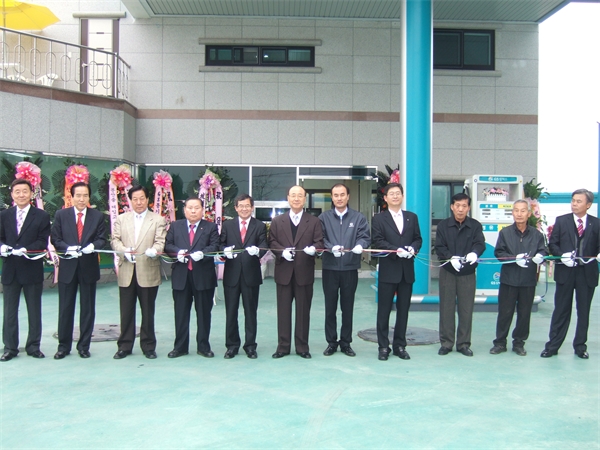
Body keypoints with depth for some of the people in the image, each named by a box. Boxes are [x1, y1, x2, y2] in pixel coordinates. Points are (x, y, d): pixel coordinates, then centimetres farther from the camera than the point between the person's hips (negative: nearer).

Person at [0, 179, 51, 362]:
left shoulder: (42, 216, -1)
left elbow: (42, 242, -8)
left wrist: (25, 249, -23)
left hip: (32, 269, -2)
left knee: (34, 311, 7)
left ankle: (33, 346, 18)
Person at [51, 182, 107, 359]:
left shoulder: (98, 216, 3)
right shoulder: (61, 215, 3)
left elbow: (102, 239, 0)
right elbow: (55, 239, 0)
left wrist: (93, 246, -21)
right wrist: (68, 248, -18)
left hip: (89, 267, 0)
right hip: (67, 267, 0)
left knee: (88, 308, 7)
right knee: (65, 308, 7)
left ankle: (84, 346, 18)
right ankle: (64, 346, 18)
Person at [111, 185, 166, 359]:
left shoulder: (158, 220, 4)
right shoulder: (121, 219, 13)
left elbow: (160, 241, -6)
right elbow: (115, 240, 6)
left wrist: (154, 250, -28)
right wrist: (124, 251, -14)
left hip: (148, 272, -2)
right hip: (126, 272, 2)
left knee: (148, 311, 5)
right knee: (126, 311, 8)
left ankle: (148, 346, 16)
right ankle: (124, 346, 19)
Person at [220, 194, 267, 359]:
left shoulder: (260, 226, 5)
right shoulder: (227, 225, 9)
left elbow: (263, 247, -6)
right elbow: (221, 245, 4)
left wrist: (257, 250, -28)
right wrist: (225, 250, -18)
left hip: (251, 273, -1)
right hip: (232, 273, 1)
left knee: (251, 311, 7)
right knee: (231, 312, 7)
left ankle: (250, 345, 17)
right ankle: (232, 345, 19)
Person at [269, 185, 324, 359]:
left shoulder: (314, 221, 8)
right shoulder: (277, 221, 10)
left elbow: (319, 241, 0)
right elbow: (272, 242, 5)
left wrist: (313, 248, -22)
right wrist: (282, 251, -14)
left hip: (304, 272, -1)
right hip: (284, 272, 1)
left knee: (303, 310, 5)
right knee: (283, 310, 6)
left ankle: (302, 347, 15)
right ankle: (283, 346, 14)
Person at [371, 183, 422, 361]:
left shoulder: (412, 217, 13)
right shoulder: (379, 218, 2)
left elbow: (418, 238, 10)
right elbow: (378, 241, -8)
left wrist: (413, 248, -12)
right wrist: (397, 250, -21)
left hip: (407, 270, 3)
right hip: (388, 270, -3)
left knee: (403, 310, 9)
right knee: (384, 310, 2)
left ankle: (400, 345, 19)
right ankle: (383, 346, 11)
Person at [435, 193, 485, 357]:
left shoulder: (475, 226, 4)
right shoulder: (443, 226, 3)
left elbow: (480, 244, -9)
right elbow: (439, 248, -5)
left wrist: (474, 253, -32)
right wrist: (451, 258, -24)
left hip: (468, 273, 0)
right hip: (447, 271, 0)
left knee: (466, 309, 5)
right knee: (446, 308, 4)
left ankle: (464, 343, 16)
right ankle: (446, 342, 14)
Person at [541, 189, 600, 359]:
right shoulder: (561, 221, 2)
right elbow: (552, 244, 2)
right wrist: (562, 255, -16)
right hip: (565, 272, -1)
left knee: (584, 311, 9)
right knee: (561, 310, 6)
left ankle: (580, 346, 22)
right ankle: (552, 346, 13)